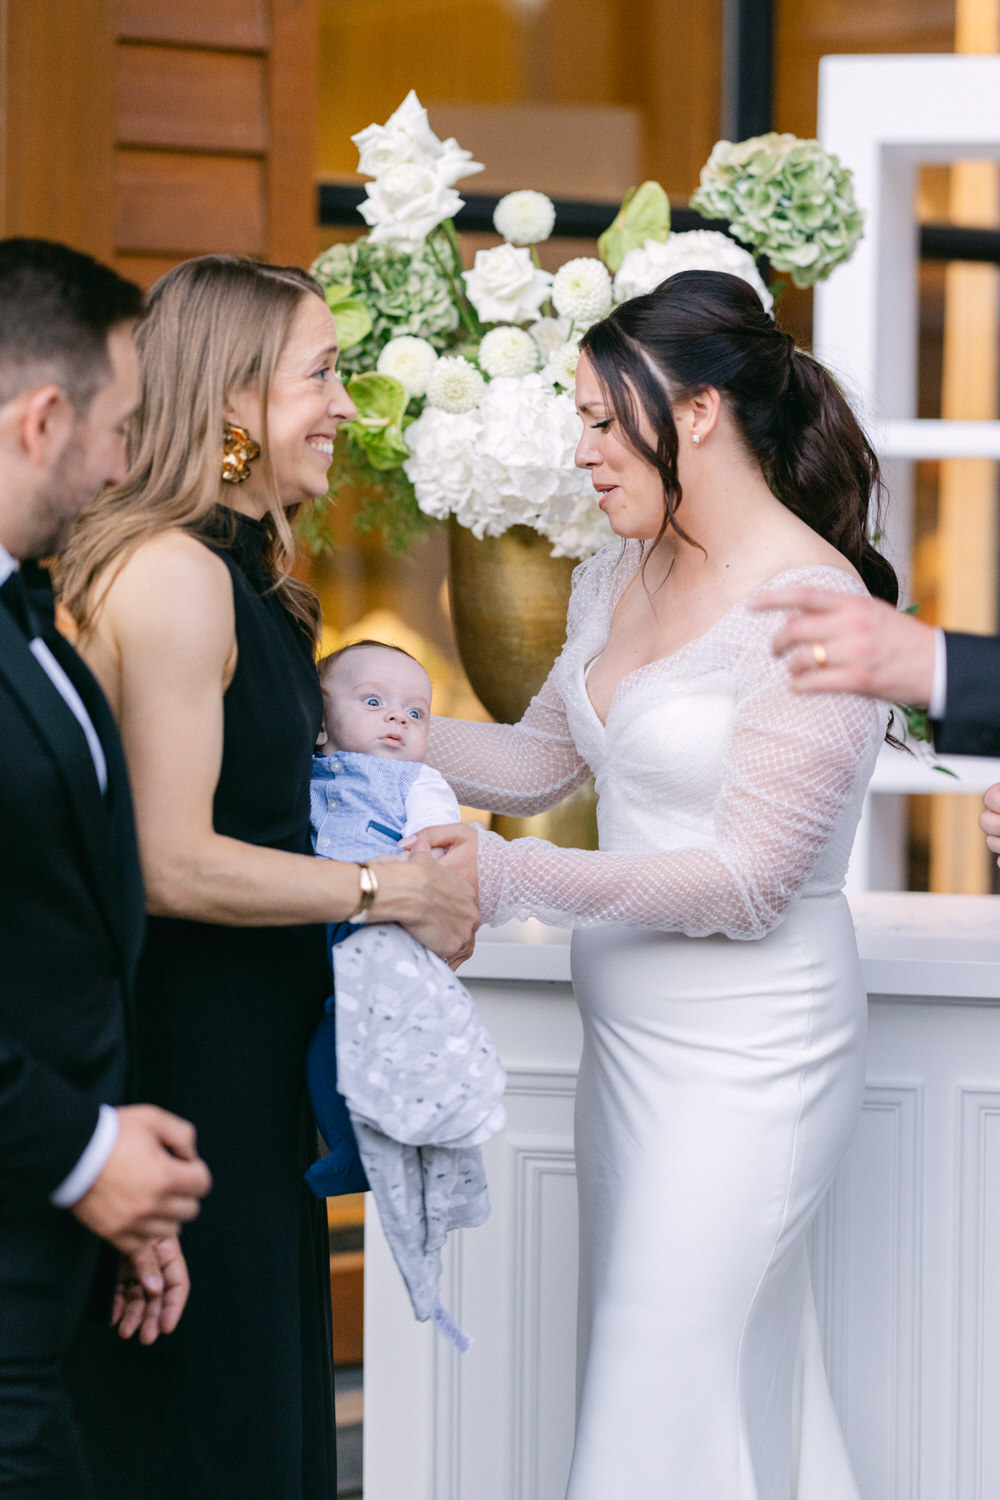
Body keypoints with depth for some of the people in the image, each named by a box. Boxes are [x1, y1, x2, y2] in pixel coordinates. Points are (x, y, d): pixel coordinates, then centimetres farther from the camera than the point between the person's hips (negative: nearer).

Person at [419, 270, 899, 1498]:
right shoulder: (621, 578, 8)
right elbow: (539, 761, 19)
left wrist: (514, 879, -21)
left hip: (745, 1061, -8)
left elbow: (747, 882, -19)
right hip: (633, 1046, 8)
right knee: (743, 1386, 14)